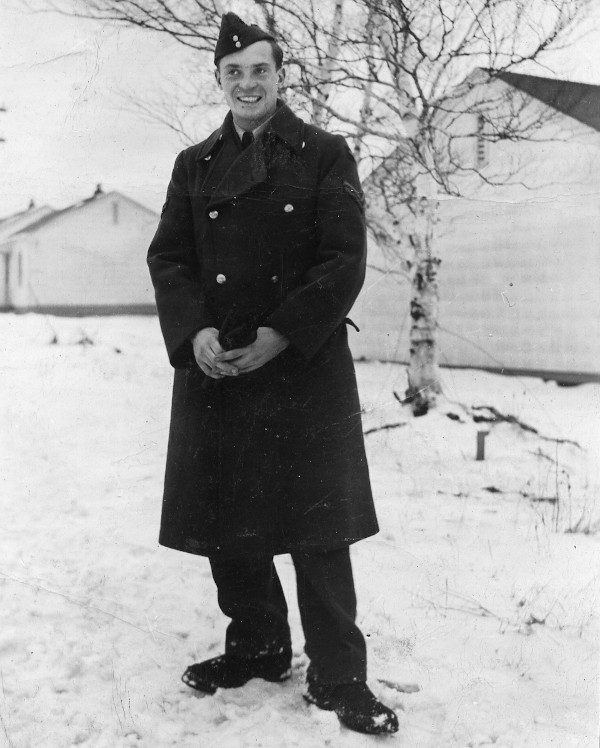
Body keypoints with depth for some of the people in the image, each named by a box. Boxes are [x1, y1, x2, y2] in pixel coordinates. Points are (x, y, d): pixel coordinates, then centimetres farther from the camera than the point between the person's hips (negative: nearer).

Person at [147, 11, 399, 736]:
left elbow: (345, 262, -5)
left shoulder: (325, 154, 2)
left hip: (306, 367, -4)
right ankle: (256, 648, 29)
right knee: (224, 520, 9)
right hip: (213, 369, 4)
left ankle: (338, 676, 9)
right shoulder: (195, 165, 13)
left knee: (317, 526, -3)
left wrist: (281, 336, -15)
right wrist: (194, 333, -11)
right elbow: (168, 257, 7)